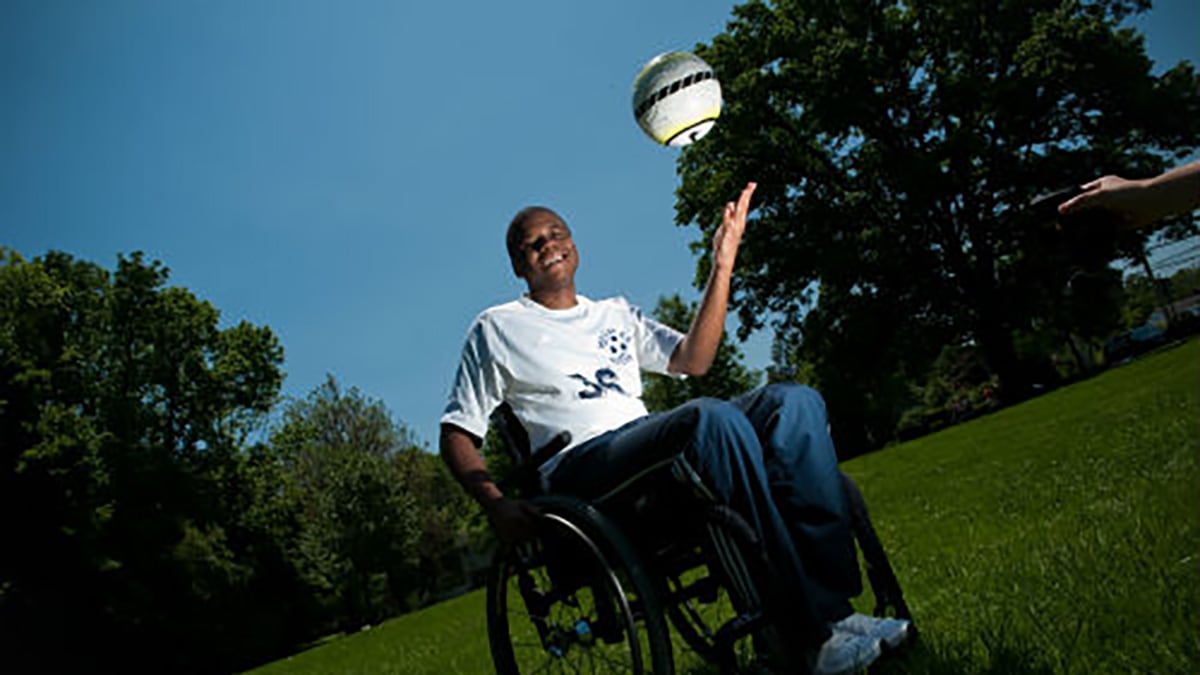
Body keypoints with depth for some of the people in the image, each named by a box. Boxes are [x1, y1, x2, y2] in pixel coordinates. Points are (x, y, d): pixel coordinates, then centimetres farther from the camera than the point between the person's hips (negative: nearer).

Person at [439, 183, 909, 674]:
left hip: (652, 443, 6)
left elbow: (692, 359, 16)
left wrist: (722, 265, 9)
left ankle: (834, 600, -23)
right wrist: (496, 505, -10)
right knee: (711, 417, -34)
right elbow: (457, 432, 8)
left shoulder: (614, 314, 28)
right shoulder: (496, 328, 14)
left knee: (795, 401, -15)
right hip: (583, 462, -6)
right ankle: (814, 629, -31)